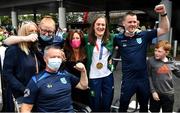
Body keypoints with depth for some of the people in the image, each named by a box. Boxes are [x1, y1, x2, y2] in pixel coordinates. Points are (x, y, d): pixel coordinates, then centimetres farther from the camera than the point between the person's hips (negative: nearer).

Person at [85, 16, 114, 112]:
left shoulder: (110, 38, -2)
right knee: (95, 103, 14)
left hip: (108, 75, 3)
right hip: (93, 76, -2)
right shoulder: (87, 39, -9)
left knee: (107, 102, 18)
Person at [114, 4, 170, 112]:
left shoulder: (144, 35, -3)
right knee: (123, 106, 15)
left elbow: (165, 30, -3)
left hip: (143, 78, 2)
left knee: (144, 106, 24)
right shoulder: (118, 38, -7)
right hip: (128, 79, -2)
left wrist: (163, 13, -15)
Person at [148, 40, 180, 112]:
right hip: (156, 93, -2)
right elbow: (149, 77, -9)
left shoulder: (171, 63, -3)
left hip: (169, 94, 2)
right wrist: (153, 91, -11)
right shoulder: (151, 61, -11)